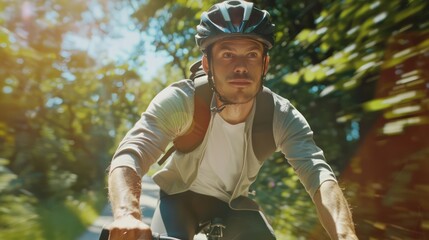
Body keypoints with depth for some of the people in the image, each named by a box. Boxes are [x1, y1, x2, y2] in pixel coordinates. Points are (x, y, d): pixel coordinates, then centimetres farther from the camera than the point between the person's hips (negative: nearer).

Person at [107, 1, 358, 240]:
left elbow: (318, 172, -35)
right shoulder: (180, 100, -30)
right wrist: (127, 215, -60)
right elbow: (128, 156, -39)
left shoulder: (282, 117, -24)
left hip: (233, 202, 2)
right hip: (181, 196, -1)